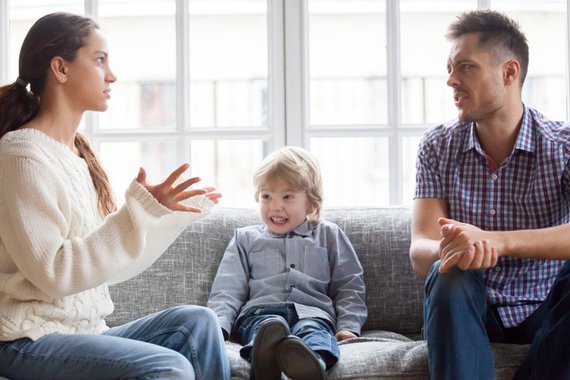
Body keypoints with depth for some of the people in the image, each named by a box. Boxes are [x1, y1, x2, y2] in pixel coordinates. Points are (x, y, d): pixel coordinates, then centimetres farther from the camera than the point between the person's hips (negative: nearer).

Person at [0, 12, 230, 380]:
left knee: (197, 321, -10)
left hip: (85, 331, 8)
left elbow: (111, 254, 13)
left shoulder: (79, 153, 12)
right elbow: (53, 272, -20)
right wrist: (141, 210, -23)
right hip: (31, 341, -8)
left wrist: (179, 211, 19)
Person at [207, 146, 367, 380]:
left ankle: (310, 361, -72)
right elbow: (228, 290, 15)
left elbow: (349, 286, 20)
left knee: (313, 332, -38)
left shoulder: (329, 236, 26)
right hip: (261, 310, 0)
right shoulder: (246, 239, 27)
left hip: (312, 311, 0)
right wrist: (218, 325, -5)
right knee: (268, 325, -38)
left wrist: (348, 326, 1)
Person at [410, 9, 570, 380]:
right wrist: (452, 250, -38)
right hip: (472, 310, 1)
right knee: (450, 272, -31)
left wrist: (495, 241, -42)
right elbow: (420, 252, -13)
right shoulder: (437, 147, -2)